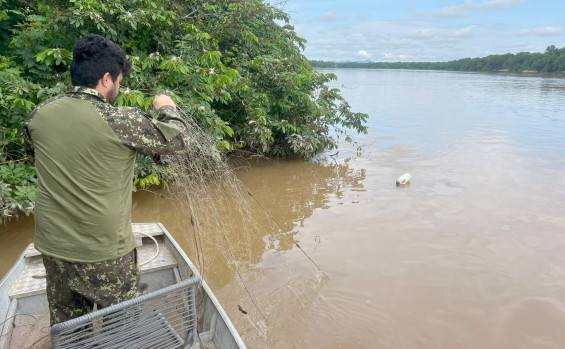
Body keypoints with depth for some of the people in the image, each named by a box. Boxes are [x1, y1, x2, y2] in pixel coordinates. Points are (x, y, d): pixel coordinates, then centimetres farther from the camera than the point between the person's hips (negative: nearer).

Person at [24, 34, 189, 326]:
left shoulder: (39, 114, -4)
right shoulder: (122, 121, -21)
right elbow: (178, 140, -8)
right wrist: (167, 108, 10)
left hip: (52, 246, 6)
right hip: (104, 252, -5)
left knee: (64, 331, 25)